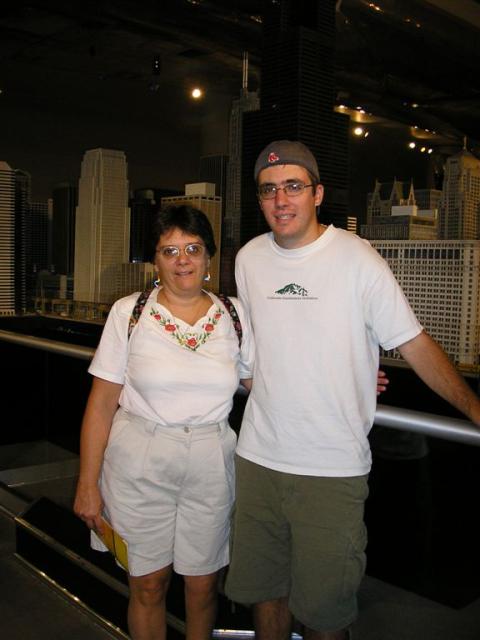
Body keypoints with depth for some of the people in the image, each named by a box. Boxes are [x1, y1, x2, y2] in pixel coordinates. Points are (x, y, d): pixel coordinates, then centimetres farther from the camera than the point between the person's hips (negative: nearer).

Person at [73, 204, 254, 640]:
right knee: (148, 584, 11)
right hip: (139, 465, -1)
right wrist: (88, 484, -4)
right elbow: (101, 403, -3)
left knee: (203, 584, 14)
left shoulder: (234, 315, 2)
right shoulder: (129, 313, -4)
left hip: (211, 465, 2)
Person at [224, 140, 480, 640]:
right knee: (264, 589, 18)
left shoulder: (357, 258, -8)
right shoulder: (249, 259, 6)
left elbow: (414, 344, -8)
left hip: (333, 467, -4)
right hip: (258, 456, 4)